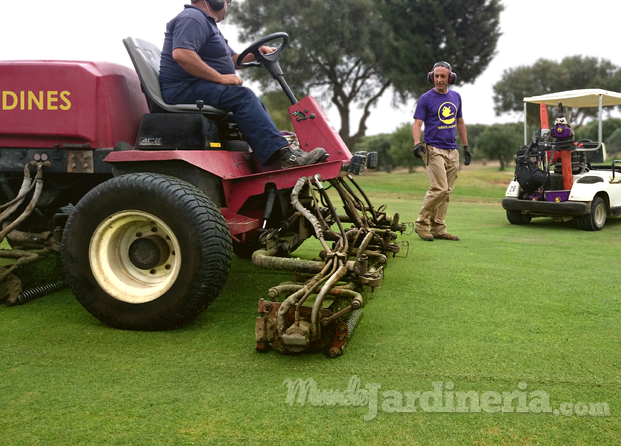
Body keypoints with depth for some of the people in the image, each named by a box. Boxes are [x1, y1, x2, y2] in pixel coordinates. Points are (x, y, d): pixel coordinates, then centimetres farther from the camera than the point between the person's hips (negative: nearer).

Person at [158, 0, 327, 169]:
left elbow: (232, 59, 26)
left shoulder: (207, 22, 25)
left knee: (253, 102, 6)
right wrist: (220, 77, -24)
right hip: (183, 89, -11)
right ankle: (282, 154, -32)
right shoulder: (192, 18, -9)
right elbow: (181, 54, -27)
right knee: (242, 96, -25)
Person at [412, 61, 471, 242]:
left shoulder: (456, 97, 15)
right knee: (439, 189, -16)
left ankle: (438, 229, 8)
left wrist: (466, 146, 21)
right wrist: (417, 143, -25)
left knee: (446, 192, 4)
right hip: (434, 149, -6)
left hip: (452, 151, 6)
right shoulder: (426, 98, -1)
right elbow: (417, 124, -7)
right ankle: (422, 224, -3)